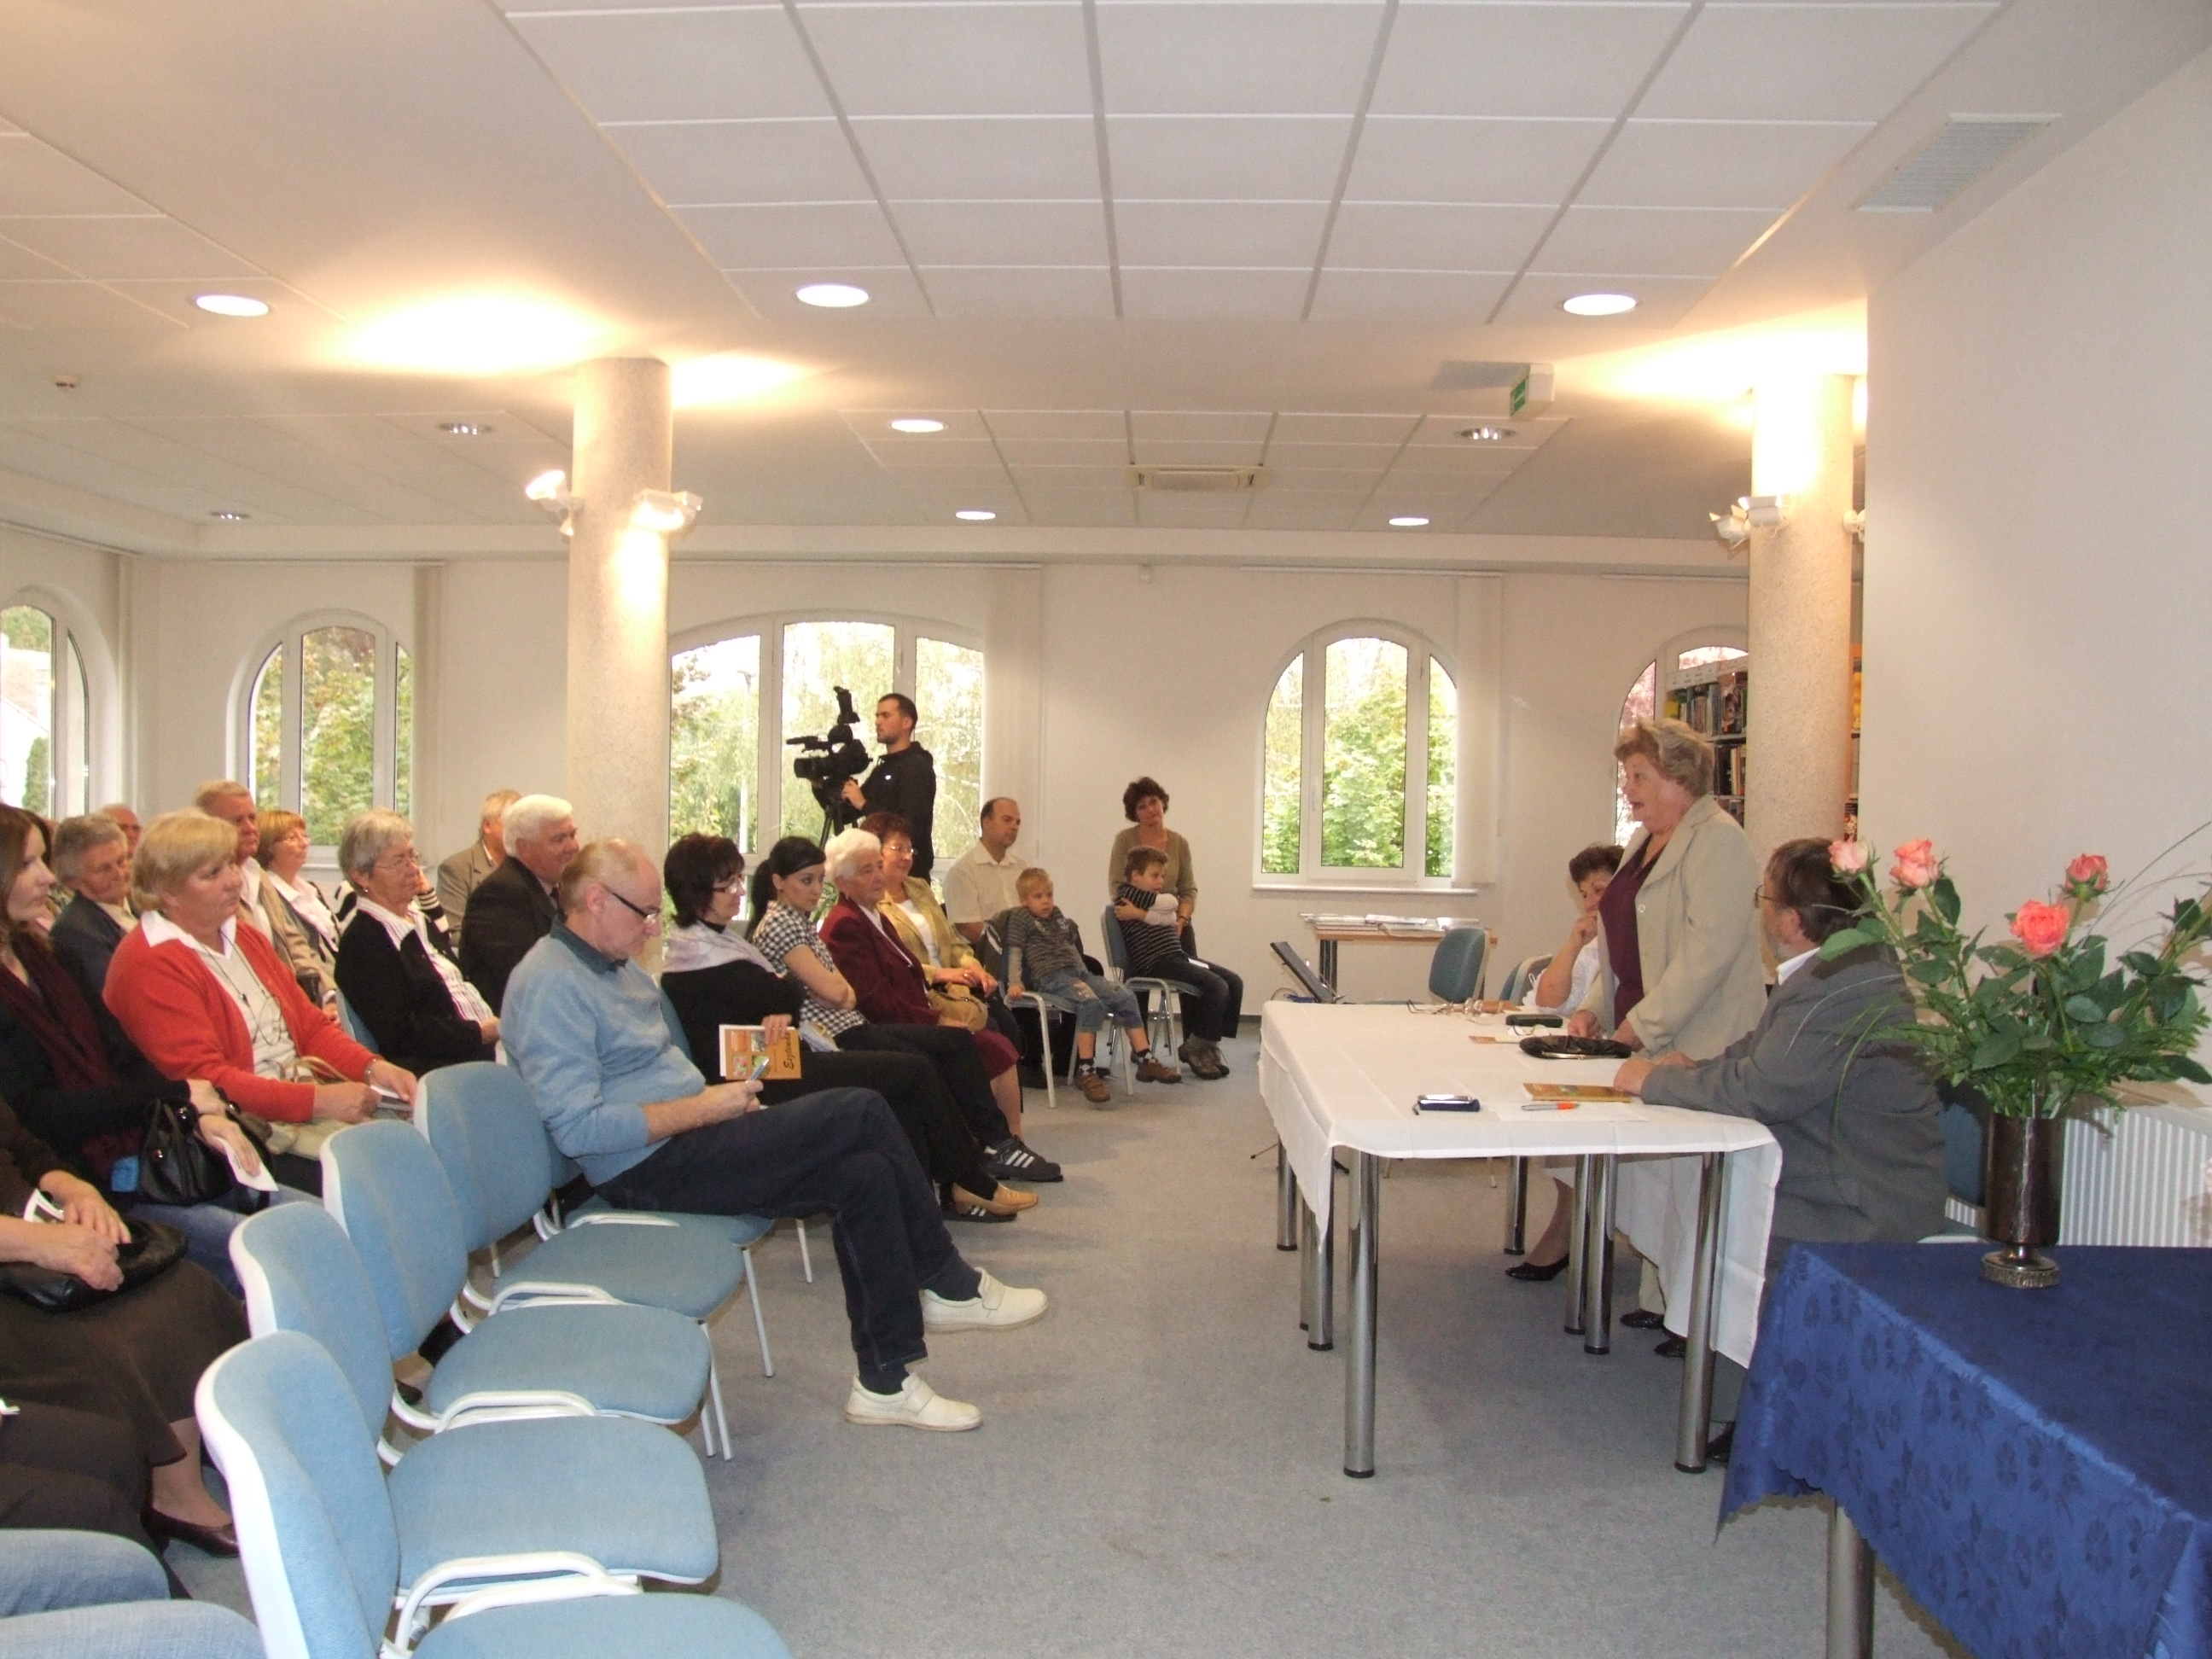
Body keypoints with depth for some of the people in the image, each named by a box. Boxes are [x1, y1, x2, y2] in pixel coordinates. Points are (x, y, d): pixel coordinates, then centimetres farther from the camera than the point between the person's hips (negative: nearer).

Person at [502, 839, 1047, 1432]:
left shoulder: (613, 966, 16)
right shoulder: (550, 985, -16)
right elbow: (577, 1127, -25)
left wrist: (724, 1100, 5)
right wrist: (705, 1108, -19)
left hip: (686, 1142, 10)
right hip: (649, 1171, -10)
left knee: (865, 1172, -9)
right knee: (862, 1112, -17)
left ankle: (884, 1381, -2)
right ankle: (948, 1285, 0)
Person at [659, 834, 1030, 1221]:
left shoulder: (714, 938, 15)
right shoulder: (699, 952, -18)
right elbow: (790, 996, -18)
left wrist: (779, 1012, -13)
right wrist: (784, 983, 5)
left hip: (775, 1063, 10)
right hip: (764, 1082, -10)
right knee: (915, 1072, -7)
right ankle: (975, 1186, 6)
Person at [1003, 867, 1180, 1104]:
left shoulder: (1058, 917, 26)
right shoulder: (1020, 919, 7)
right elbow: (1015, 952, -1)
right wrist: (1014, 982, -14)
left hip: (1079, 971, 8)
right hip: (1052, 976, -8)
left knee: (1126, 996, -9)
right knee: (1091, 1002, -35)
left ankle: (1146, 1059, -6)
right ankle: (1086, 1071, -36)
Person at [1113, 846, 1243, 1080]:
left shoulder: (1144, 897, 22)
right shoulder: (1127, 894, -7)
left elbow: (1171, 918, 1)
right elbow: (1170, 903, -13)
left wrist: (1141, 914, -11)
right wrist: (1146, 913, 5)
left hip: (1178, 956, 10)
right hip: (1159, 963, -10)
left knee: (1234, 982, 3)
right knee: (1217, 987, -22)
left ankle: (1210, 1043, 10)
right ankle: (1192, 1049, -6)